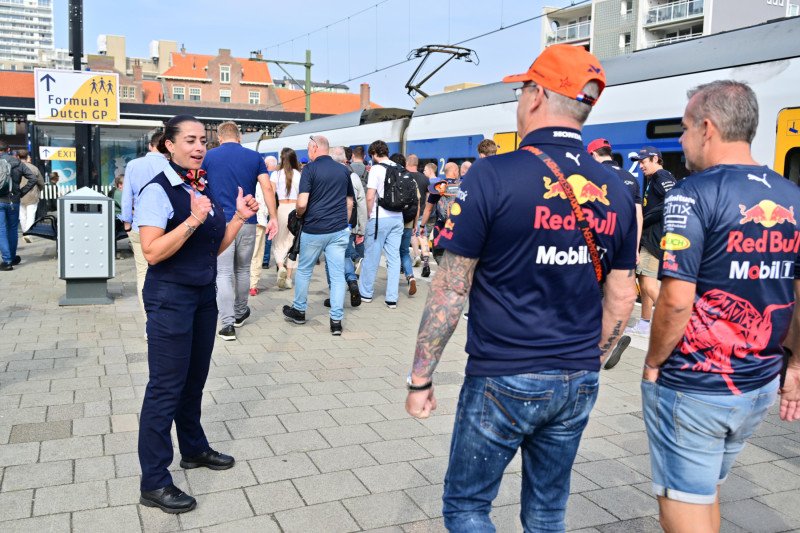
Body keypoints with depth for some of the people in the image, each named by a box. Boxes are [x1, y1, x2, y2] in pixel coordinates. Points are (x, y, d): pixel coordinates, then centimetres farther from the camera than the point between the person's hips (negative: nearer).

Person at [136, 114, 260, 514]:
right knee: (166, 386, -3)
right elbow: (152, 252, -22)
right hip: (170, 297, -8)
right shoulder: (158, 190, -14)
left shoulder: (205, 189, 9)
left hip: (204, 294, 8)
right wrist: (193, 220, -29)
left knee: (195, 378, 19)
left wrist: (239, 217, 2)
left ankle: (194, 449, 37)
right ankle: (153, 483, 8)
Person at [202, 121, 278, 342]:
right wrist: (273, 218, 1)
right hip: (248, 223, 2)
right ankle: (240, 313, 34)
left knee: (223, 273, -1)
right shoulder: (254, 157, 5)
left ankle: (227, 324, -7)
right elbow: (267, 188, -3)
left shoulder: (209, 156, 3)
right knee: (243, 270, 18)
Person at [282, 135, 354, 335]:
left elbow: (302, 204, -15)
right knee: (337, 274, 4)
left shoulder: (310, 169, -8)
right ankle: (336, 320, 4)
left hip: (314, 229, -3)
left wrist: (299, 215, 5)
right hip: (339, 230, 4)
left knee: (304, 270, 15)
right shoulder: (344, 170, 8)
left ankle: (299, 311, 29)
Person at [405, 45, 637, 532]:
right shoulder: (615, 191, 1)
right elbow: (621, 299, 7)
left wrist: (420, 378, -5)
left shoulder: (494, 176, -14)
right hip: (578, 384, 6)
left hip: (503, 381, -5)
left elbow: (451, 290, -13)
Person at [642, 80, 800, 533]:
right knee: (706, 493, 24)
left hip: (691, 389, -7)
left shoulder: (694, 194, -16)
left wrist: (653, 363, -7)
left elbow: (677, 300, -21)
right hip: (760, 387, 7)